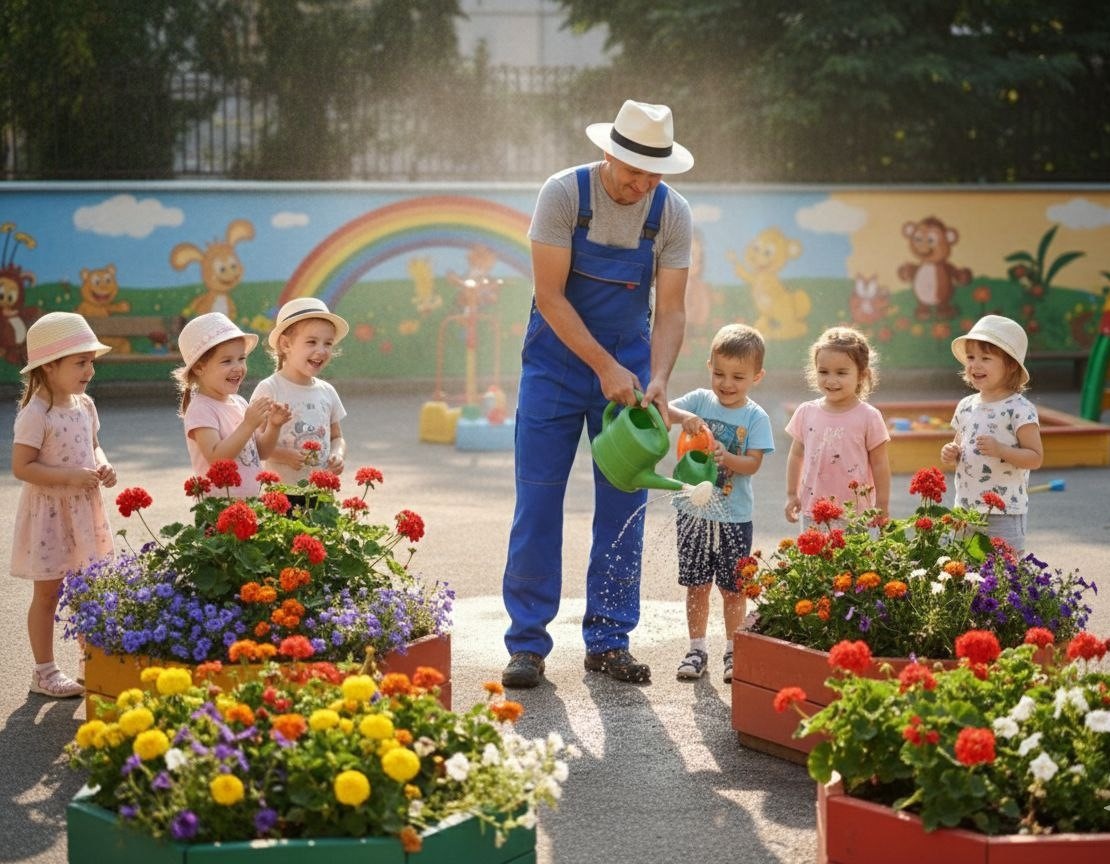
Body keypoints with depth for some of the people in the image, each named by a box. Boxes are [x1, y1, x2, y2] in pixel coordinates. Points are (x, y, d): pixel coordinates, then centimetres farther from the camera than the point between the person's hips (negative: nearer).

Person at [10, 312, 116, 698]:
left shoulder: (84, 405, 4)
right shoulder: (35, 414, -19)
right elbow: (22, 466, -21)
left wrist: (103, 466, -3)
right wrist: (71, 476, -25)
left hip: (84, 508, 7)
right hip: (49, 512, -7)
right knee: (48, 593, 4)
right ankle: (44, 671, 14)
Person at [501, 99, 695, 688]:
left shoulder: (672, 213, -8)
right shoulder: (564, 194, -17)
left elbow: (670, 309, -7)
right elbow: (550, 295, -18)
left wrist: (657, 379, -24)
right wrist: (605, 368, -23)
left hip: (630, 361, 3)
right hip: (558, 360, -3)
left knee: (624, 507, 3)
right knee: (538, 501, -4)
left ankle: (609, 641, 12)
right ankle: (527, 644, 3)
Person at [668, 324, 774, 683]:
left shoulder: (756, 417, -4)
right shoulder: (700, 400, 0)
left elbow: (753, 463, -12)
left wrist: (727, 458, -31)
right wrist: (683, 417, -31)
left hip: (733, 517, -2)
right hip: (693, 510, 2)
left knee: (732, 588, 7)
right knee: (697, 585, 8)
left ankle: (733, 651, 19)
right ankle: (697, 649, 18)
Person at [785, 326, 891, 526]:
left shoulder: (868, 417, -7)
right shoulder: (806, 413, 3)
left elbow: (880, 464, -1)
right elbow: (796, 455, 14)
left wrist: (882, 507, 0)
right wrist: (792, 494, 14)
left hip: (855, 514, -3)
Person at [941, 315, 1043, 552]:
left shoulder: (1019, 409, -10)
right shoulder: (966, 406, 9)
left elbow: (1036, 457, -12)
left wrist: (1000, 450, -25)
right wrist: (950, 455, -2)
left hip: (1004, 513, -6)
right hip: (966, 509, 6)